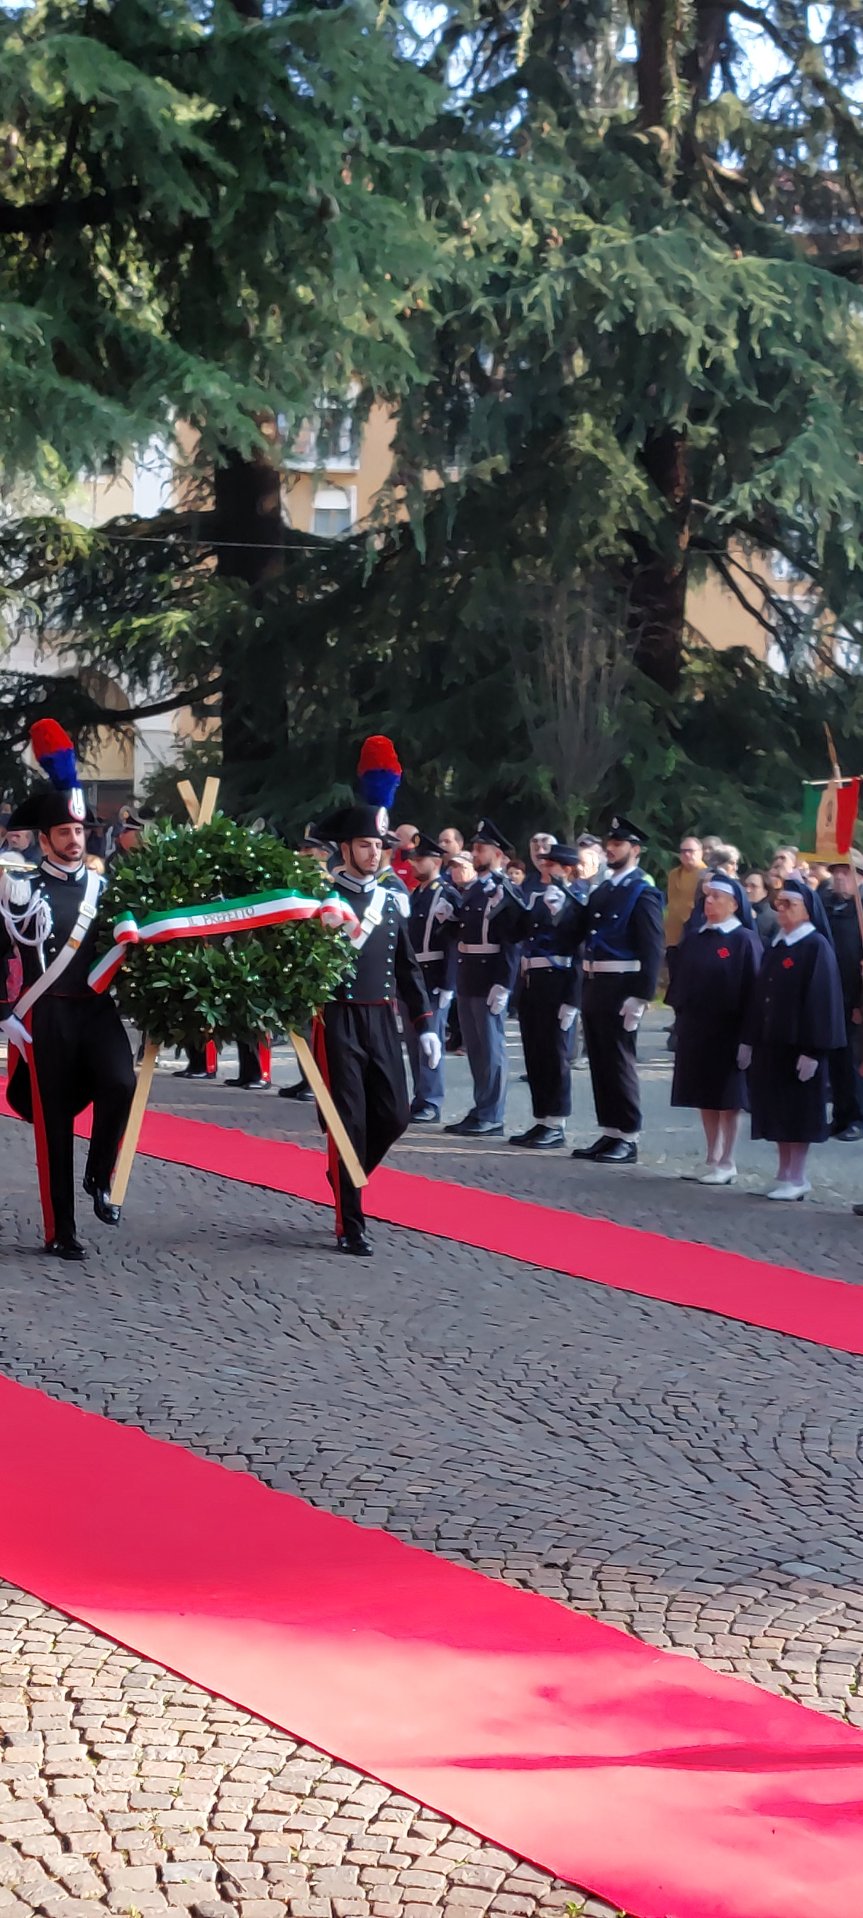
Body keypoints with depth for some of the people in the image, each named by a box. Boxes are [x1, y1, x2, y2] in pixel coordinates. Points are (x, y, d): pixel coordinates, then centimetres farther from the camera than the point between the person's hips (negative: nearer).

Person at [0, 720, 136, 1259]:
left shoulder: (103, 886, 9)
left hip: (98, 1009, 3)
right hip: (47, 1017, -3)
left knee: (120, 1083, -23)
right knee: (54, 1120, 0)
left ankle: (101, 1177, 1)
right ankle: (61, 1231, 9)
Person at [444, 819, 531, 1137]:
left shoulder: (506, 892, -10)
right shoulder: (472, 890, 15)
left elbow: (513, 940, -16)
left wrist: (503, 985, -21)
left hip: (491, 978, -8)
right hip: (467, 978, 8)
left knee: (491, 1047, -3)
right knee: (474, 1047, 13)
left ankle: (491, 1117, 1)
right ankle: (480, 1110, 21)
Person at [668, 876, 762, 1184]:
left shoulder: (744, 941, -7)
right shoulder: (695, 941, 10)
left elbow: (751, 988, -10)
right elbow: (681, 983, 12)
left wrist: (746, 1031, -15)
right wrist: (681, 1017, 6)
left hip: (727, 1029, -6)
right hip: (696, 1029, 6)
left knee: (726, 1096, 1)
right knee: (704, 1095, 10)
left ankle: (727, 1163, 7)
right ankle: (711, 1159, 17)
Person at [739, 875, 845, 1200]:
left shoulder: (816, 947, -10)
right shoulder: (776, 946, 12)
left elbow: (822, 1000, -14)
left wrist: (813, 1051, -19)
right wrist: (748, 1040, 12)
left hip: (800, 1043, -7)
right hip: (770, 1041, 7)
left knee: (797, 1110, -1)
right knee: (776, 1109, 9)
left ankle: (797, 1178, 5)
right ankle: (784, 1173, 17)